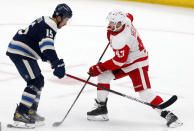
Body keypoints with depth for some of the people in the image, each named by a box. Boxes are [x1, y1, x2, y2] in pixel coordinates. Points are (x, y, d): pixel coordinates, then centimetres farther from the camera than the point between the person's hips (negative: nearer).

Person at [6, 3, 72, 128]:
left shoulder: (46, 22, 16)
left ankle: (31, 112, 22)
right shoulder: (48, 26, -17)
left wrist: (56, 63, 22)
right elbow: (47, 48, -31)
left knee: (39, 80, 16)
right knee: (34, 82, -14)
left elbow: (46, 47, 25)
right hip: (20, 53, -11)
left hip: (24, 53, 11)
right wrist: (58, 65, -37)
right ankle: (20, 114, -16)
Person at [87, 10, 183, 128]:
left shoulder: (121, 41, -34)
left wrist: (100, 67, -21)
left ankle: (168, 114, -12)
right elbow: (130, 16, 15)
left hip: (137, 63, -10)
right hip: (125, 62, 10)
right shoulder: (125, 19, -11)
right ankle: (101, 108, 6)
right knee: (103, 75, 2)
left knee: (144, 91, -18)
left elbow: (119, 61, -28)